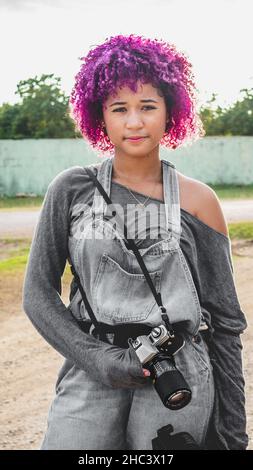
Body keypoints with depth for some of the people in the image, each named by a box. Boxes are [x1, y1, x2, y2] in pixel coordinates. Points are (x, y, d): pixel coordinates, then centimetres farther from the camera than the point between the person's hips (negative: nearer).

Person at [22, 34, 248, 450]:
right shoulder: (71, 190, 3)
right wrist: (95, 357, -11)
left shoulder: (197, 200, 3)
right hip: (91, 374, 0)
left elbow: (224, 319, 6)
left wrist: (232, 431, 5)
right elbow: (38, 294, 4)